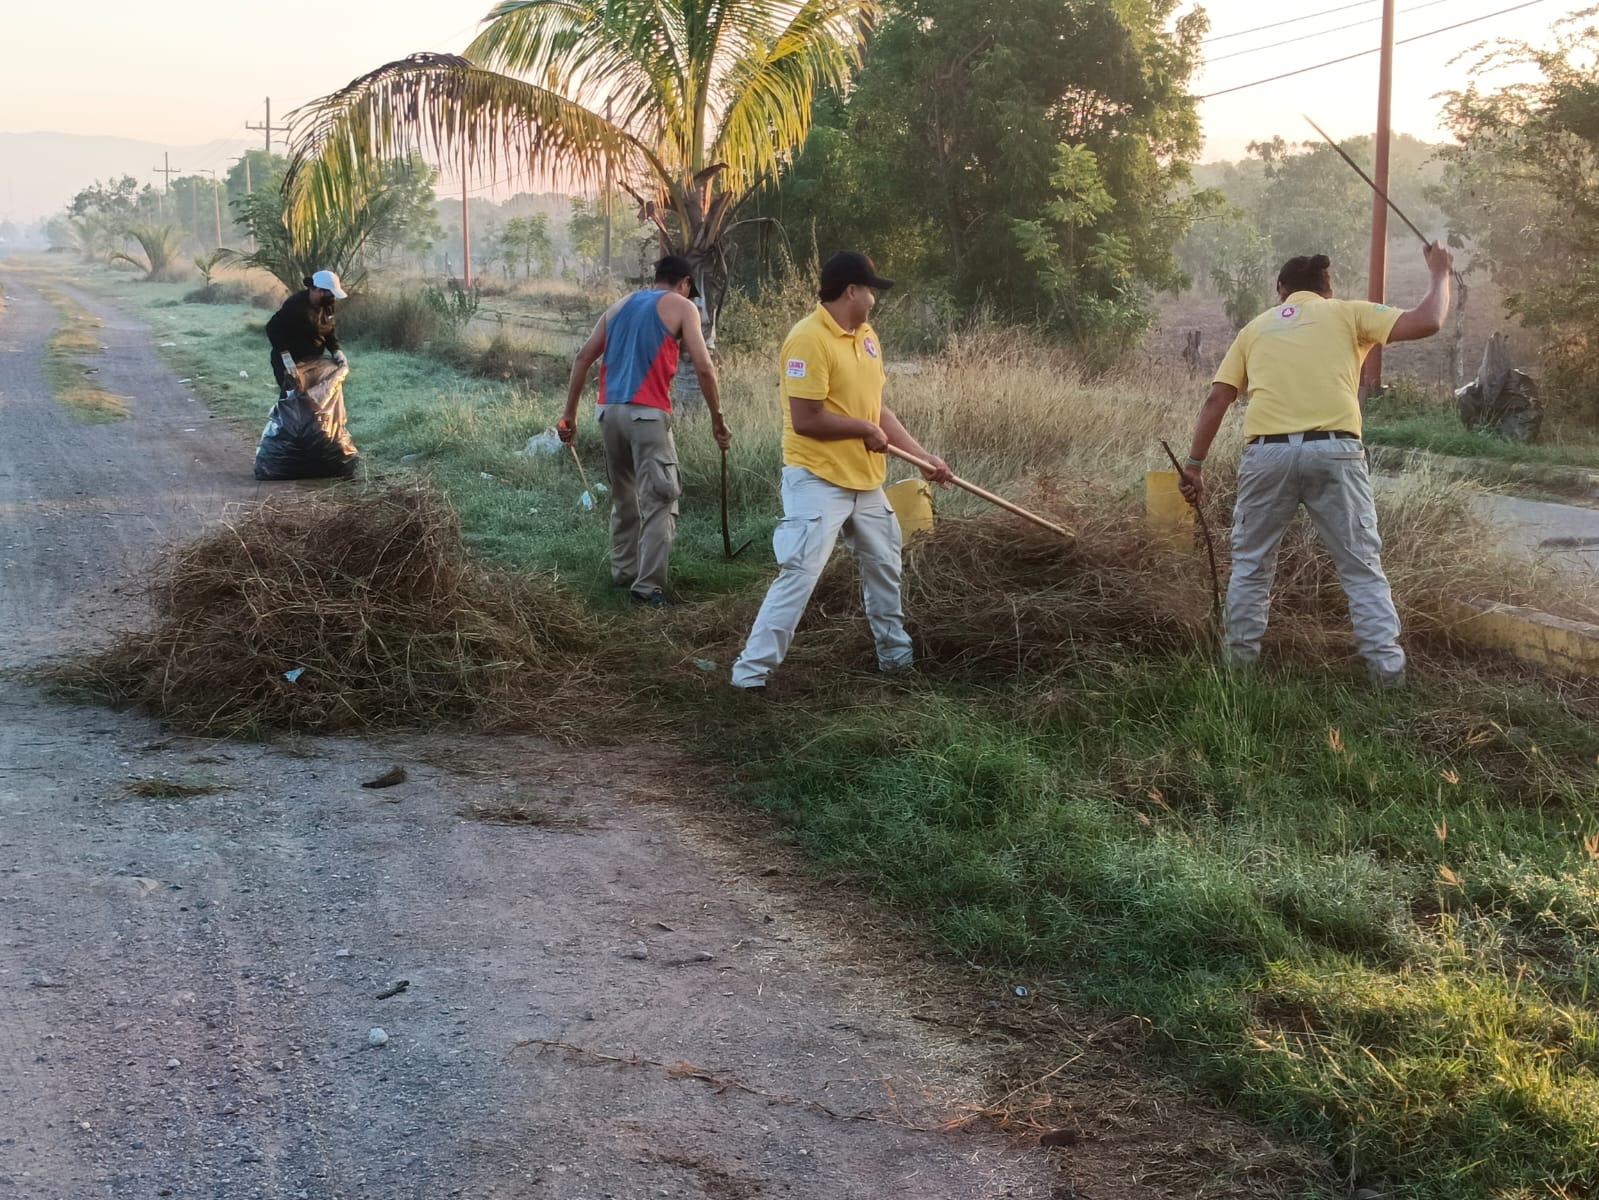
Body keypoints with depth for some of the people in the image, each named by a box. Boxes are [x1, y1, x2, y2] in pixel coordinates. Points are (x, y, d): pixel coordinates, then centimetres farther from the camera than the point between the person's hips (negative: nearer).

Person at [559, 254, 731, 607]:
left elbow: (584, 357, 15)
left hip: (610, 411, 6)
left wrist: (569, 413, 16)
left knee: (624, 497, 20)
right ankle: (649, 587, -12)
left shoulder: (620, 305, 21)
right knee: (659, 502, -5)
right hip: (647, 413, -6)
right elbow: (704, 368, -4)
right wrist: (718, 420, 4)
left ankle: (623, 571, 27)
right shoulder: (682, 306, 5)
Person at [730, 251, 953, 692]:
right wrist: (866, 430, -12)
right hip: (818, 482, -9)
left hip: (866, 481, 9)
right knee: (798, 576, -12)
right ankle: (752, 670, -5)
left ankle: (895, 654, 38)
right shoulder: (809, 339, -18)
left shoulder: (867, 336, 9)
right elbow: (805, 420, -23)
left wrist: (923, 456, 11)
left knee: (885, 568, 20)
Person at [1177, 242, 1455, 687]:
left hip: (1267, 453, 2)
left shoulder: (1256, 328, 22)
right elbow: (1427, 322, 6)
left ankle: (1240, 662, 21)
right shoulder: (1346, 313, 14)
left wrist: (1195, 463, 17)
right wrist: (1441, 274, 24)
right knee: (1362, 567, 7)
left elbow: (1216, 401, 14)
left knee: (1250, 563, 17)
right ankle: (1387, 668, 4)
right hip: (1334, 451, -1)